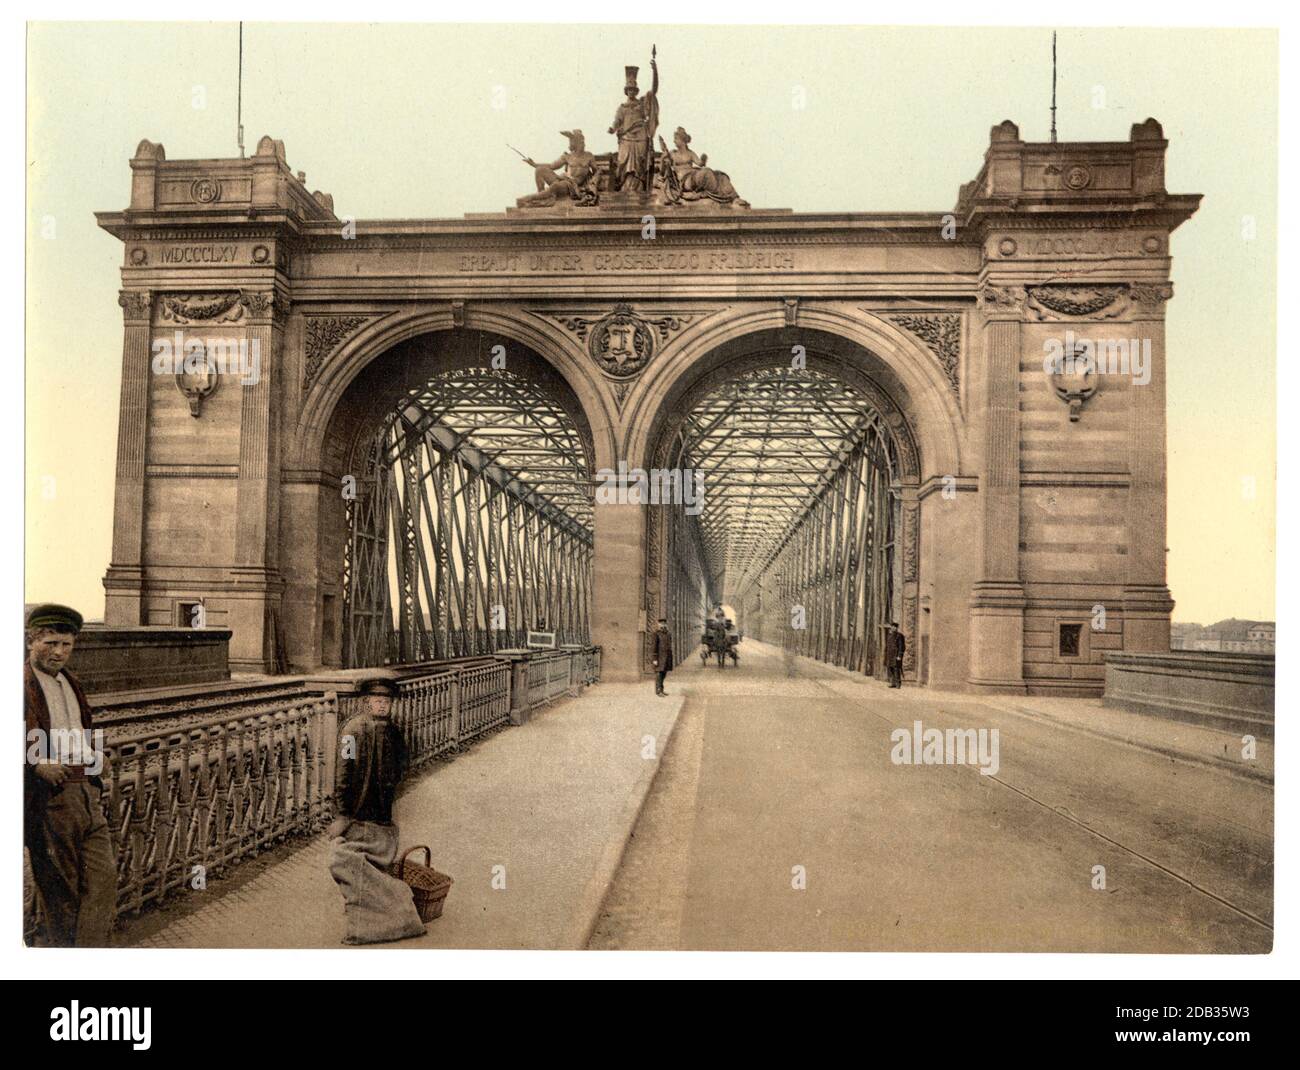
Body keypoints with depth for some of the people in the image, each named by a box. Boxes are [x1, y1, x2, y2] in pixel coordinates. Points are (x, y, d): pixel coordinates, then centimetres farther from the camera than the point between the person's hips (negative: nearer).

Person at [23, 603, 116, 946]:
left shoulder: (70, 683, 17)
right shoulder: (22, 684, -8)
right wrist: (38, 767, -22)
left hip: (86, 794, 7)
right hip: (48, 800, -7)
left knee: (103, 875, 2)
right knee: (59, 889, 5)